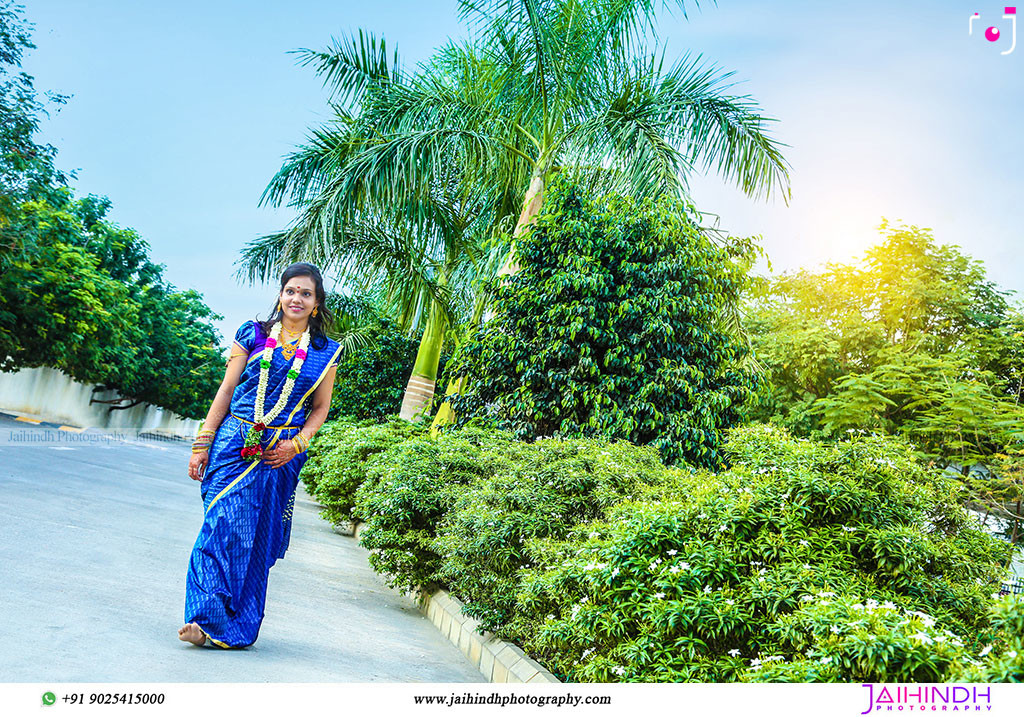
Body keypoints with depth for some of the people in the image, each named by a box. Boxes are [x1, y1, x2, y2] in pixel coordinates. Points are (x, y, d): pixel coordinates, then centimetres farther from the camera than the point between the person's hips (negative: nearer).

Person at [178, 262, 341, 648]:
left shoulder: (326, 351, 8)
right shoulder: (252, 334, 7)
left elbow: (320, 409, 10)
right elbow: (226, 391, 7)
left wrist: (295, 445, -6)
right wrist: (202, 445, 2)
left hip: (280, 456, 1)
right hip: (234, 443, 0)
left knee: (258, 539, 2)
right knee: (223, 525, -11)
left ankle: (235, 626, 12)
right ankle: (207, 617, -7)